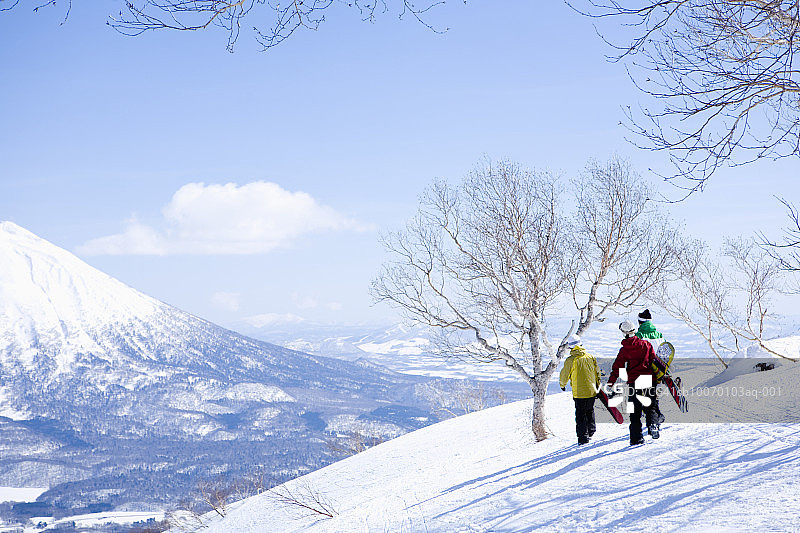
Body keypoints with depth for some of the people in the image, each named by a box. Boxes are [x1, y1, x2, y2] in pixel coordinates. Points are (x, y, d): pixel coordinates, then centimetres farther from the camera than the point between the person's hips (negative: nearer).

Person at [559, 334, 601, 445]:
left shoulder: (570, 360, -13)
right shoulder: (590, 357, 0)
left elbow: (564, 375, -3)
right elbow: (597, 372, 8)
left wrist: (562, 385, 18)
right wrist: (597, 385, 23)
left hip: (579, 393, -4)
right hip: (592, 391, 4)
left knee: (580, 415, 4)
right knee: (590, 411, 22)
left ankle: (583, 437, 2)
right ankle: (591, 431, 32)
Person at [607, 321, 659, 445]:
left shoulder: (624, 350, -5)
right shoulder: (646, 344, 2)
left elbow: (617, 367, -4)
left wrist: (610, 383, 3)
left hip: (633, 383, -2)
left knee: (635, 412, 6)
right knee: (650, 408, 15)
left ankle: (637, 437, 3)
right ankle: (653, 424, -12)